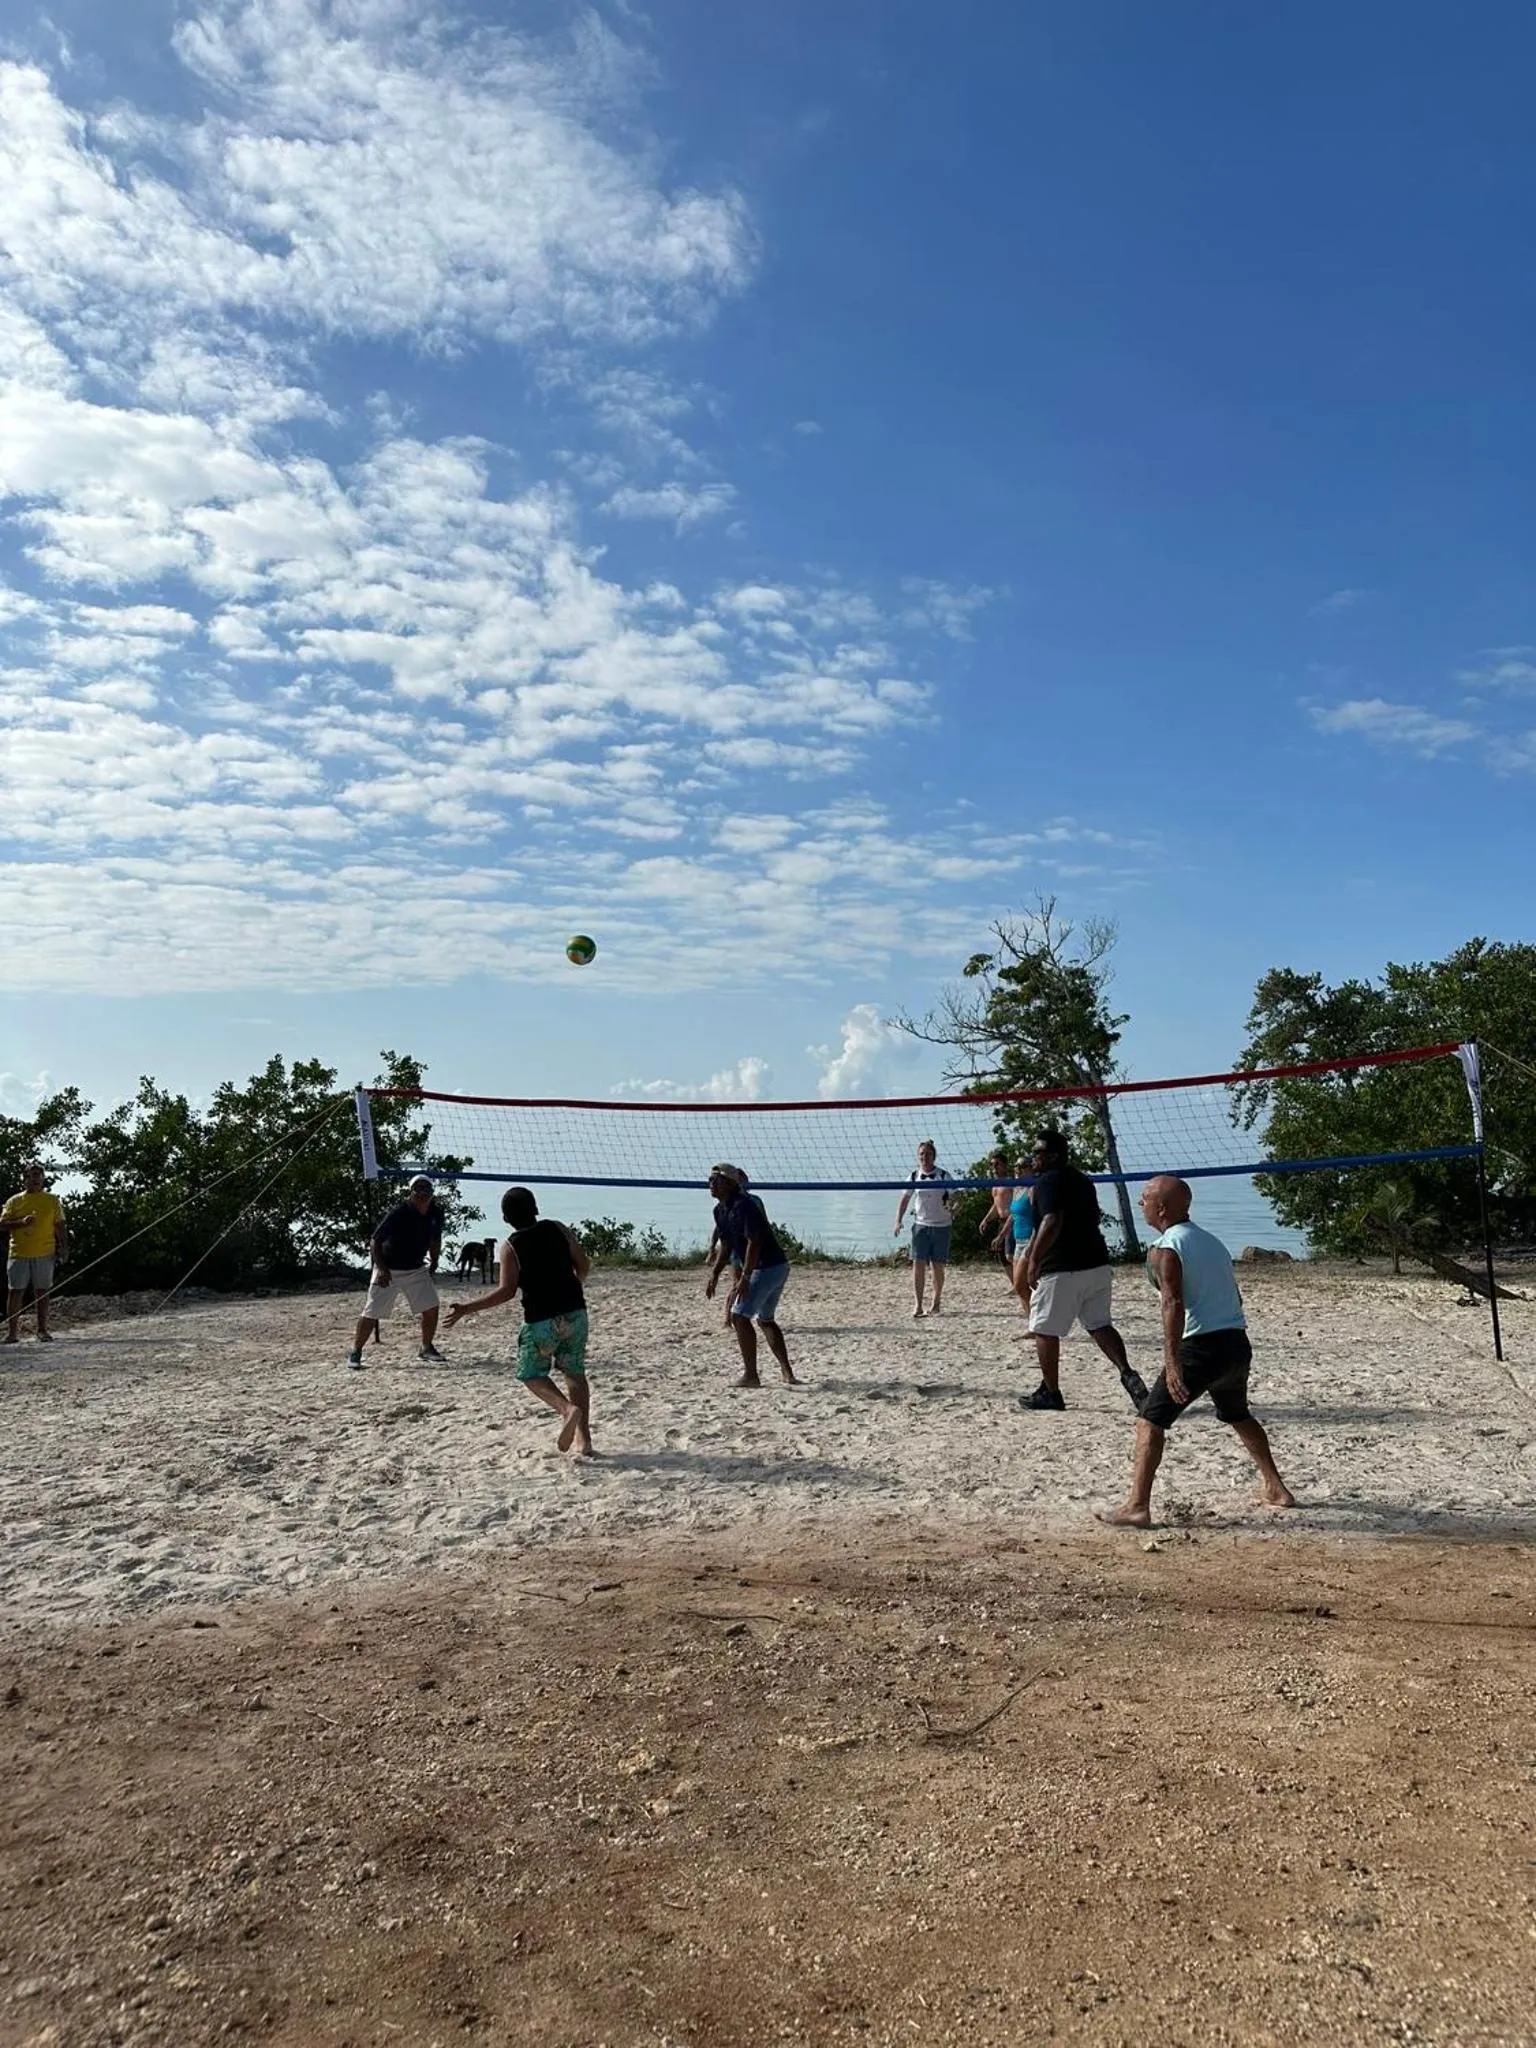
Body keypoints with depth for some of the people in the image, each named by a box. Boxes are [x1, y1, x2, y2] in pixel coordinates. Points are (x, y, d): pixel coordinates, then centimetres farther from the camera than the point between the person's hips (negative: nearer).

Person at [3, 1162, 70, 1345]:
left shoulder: (52, 1200, 7)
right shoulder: (14, 1201, 8)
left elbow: (60, 1226, 7)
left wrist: (63, 1248, -2)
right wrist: (22, 1222, -13)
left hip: (44, 1254, 0)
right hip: (19, 1254, 0)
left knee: (42, 1292, 4)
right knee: (15, 1291, 1)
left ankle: (42, 1330, 9)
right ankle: (12, 1331, 5)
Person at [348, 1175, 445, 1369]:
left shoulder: (435, 1213, -6)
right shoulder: (399, 1212, -23)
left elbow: (435, 1240, 14)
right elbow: (375, 1242, -18)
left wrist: (434, 1262, 6)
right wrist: (381, 1268, -24)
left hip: (416, 1268, 5)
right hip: (388, 1270, -5)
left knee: (431, 1307, -3)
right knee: (371, 1314, -4)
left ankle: (427, 1348, 15)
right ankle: (355, 1352, 11)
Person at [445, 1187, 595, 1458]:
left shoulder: (510, 1248, -7)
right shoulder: (558, 1229, 4)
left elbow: (506, 1291, -17)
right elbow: (584, 1265, 7)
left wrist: (466, 1308, -13)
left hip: (542, 1320, -4)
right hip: (575, 1312, 4)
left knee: (532, 1374, 14)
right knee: (575, 1373, 16)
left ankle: (567, 1408, -14)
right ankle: (583, 1440, 12)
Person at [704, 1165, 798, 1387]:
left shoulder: (744, 1205, -20)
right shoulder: (720, 1210, 9)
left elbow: (754, 1243, -26)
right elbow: (726, 1245, 17)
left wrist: (745, 1277, -28)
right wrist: (714, 1274, 10)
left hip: (767, 1267, -10)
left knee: (739, 1316, -11)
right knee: (765, 1319, 20)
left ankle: (751, 1375, -9)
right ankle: (787, 1372, 25)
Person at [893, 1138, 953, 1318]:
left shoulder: (943, 1175, -5)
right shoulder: (914, 1175, 2)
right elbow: (904, 1199, 6)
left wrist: (949, 1204, -30)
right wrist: (898, 1220, -4)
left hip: (941, 1225, -1)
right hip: (921, 1225, 1)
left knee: (938, 1266, 6)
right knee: (918, 1264, -8)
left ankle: (936, 1303, 21)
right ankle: (917, 1305, -8)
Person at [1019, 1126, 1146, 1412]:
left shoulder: (1049, 1180, -11)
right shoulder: (1083, 1180, 17)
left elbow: (1052, 1222, -24)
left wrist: (1034, 1260, -23)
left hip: (1061, 1269, -8)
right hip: (1096, 1263, 8)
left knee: (1044, 1330, 5)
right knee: (1100, 1325, 13)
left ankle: (1050, 1392, 11)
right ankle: (1128, 1375, -7)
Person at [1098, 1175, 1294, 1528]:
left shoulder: (1165, 1249, -7)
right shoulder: (1212, 1241, 18)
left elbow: (1173, 1303, -20)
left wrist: (1171, 1362, -26)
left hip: (1201, 1347, -8)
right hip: (1238, 1345, 8)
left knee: (1150, 1421, -6)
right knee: (1238, 1416, 32)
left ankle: (1137, 1506, -15)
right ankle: (1274, 1488, 41)